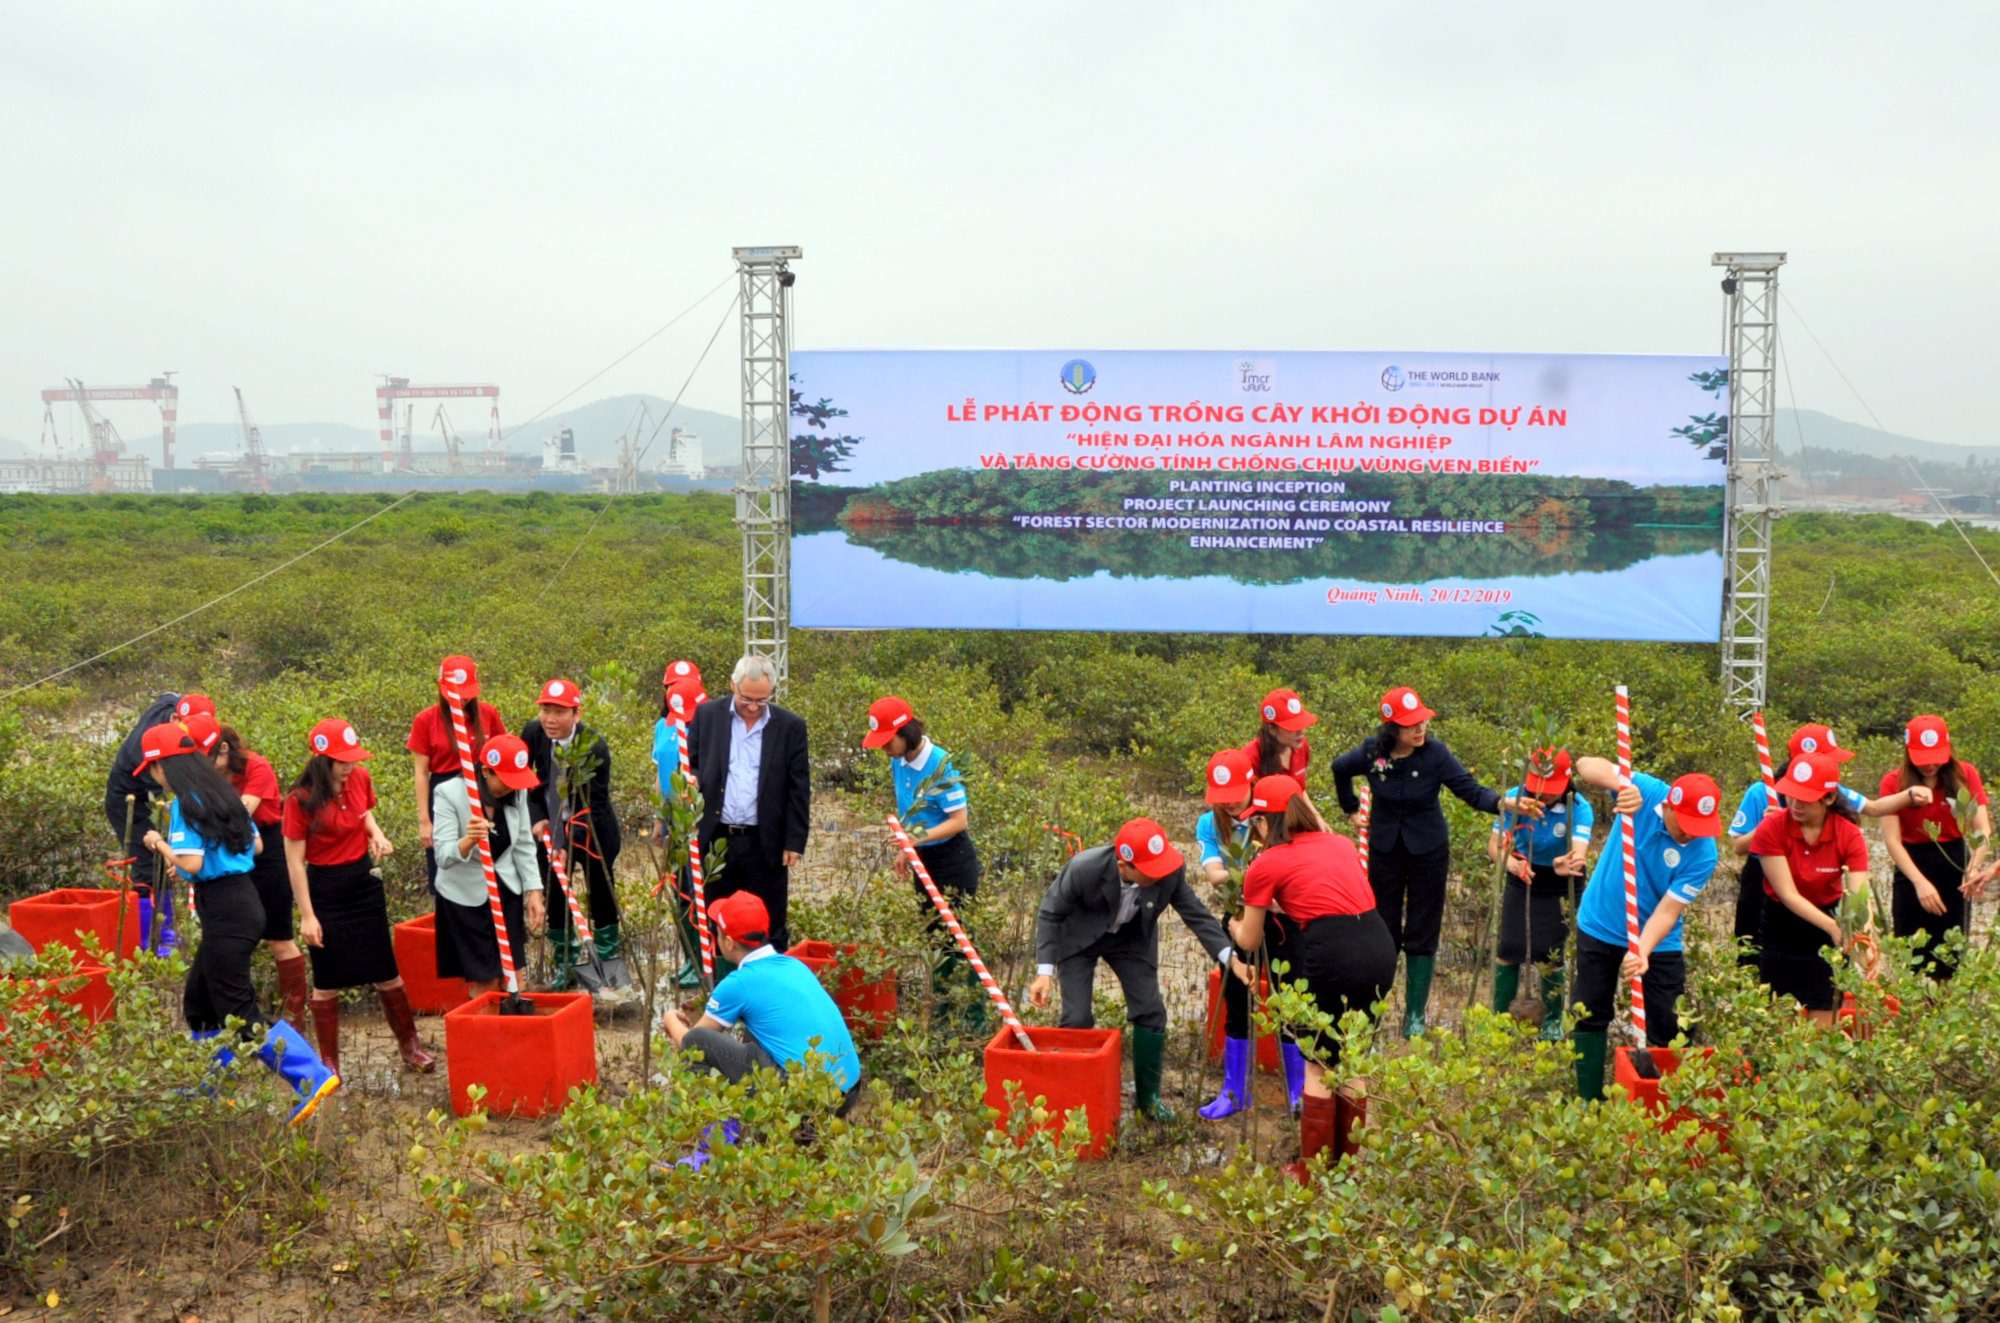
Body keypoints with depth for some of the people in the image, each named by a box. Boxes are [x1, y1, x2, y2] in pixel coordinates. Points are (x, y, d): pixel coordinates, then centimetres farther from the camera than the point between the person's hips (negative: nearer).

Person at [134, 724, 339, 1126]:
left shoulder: (186, 804, -14)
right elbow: (255, 846, 19)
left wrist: (161, 845, -3)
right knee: (198, 1002, 21)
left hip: (224, 911, -9)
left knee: (240, 1016, -6)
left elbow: (193, 864, -21)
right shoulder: (223, 794, 12)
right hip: (244, 901, 9)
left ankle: (313, 1079, -13)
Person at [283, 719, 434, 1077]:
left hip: (364, 880, 5)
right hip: (325, 889, -4)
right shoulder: (301, 800, -18)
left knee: (386, 972, 10)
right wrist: (307, 916, -14)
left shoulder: (360, 779, -3)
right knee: (327, 982, 7)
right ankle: (329, 1063, 21)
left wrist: (376, 835, -4)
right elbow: (294, 860, -14)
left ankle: (410, 1046, 24)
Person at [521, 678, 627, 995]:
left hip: (593, 832, -3)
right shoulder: (533, 733, -12)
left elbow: (595, 804, -20)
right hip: (551, 830, 3)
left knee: (602, 897, 5)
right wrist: (536, 818, -5)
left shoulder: (595, 747, -23)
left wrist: (570, 847, -23)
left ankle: (608, 963, 20)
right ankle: (564, 965, 23)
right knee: (555, 898, 8)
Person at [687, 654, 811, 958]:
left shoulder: (791, 726, -1)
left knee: (770, 931, 6)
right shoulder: (707, 714, 3)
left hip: (766, 844, -1)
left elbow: (799, 789, 1)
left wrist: (795, 842, -4)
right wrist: (690, 780, -13)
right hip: (715, 840, 2)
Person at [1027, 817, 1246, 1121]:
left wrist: (1231, 959, -25)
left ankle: (1148, 1096, 18)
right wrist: (1045, 971, -29)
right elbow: (1050, 914, -22)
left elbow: (1196, 914, -15)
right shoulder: (1084, 869, -38)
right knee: (1077, 1018, -9)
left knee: (1150, 1012, 0)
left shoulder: (1171, 871, -30)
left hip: (1131, 937, 3)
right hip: (1079, 937, -3)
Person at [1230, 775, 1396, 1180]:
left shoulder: (1266, 864, 5)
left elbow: (1250, 942, 17)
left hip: (1332, 956, -6)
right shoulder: (1341, 844, 19)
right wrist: (1306, 802, 56)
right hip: (1380, 946, 6)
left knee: (1319, 1067, 13)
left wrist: (1234, 926, 38)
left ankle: (1312, 1170, 22)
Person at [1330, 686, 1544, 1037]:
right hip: (1385, 848, 2)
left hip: (1428, 850, -1)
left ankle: (1415, 1014, 15)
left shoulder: (1435, 754, -18)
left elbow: (1471, 790, -23)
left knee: (1422, 935, 5)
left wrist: (1507, 803, -40)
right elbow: (1340, 768, 9)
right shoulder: (1373, 752, -12)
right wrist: (1351, 808, 13)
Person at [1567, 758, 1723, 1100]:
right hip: (1599, 927, 2)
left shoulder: (1703, 855, -24)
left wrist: (1643, 952, -40)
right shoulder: (1644, 792, -21)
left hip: (1657, 942, -2)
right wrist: (1622, 786, -44)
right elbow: (1586, 766, -25)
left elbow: (1667, 912, -24)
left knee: (1667, 1028, 0)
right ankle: (1588, 1103, 20)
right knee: (1591, 1017, 9)